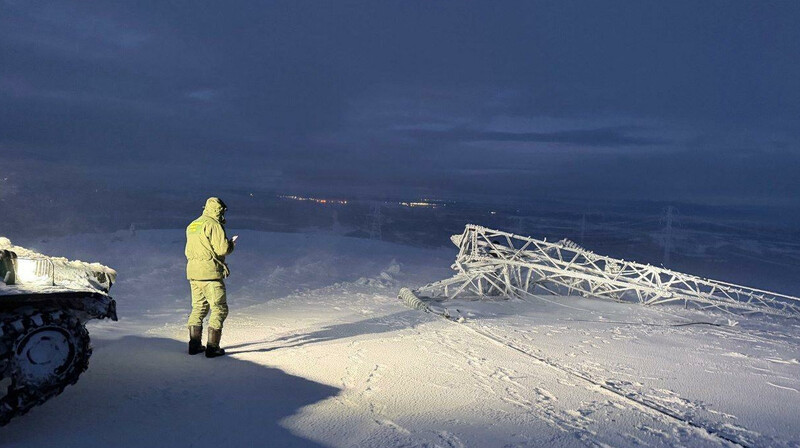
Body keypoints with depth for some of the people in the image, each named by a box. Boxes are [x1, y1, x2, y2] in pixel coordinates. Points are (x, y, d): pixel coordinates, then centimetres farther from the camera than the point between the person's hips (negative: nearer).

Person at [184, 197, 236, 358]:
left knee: (199, 307, 17)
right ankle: (212, 347, -3)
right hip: (210, 272, -8)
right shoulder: (213, 224, -10)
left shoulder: (192, 226, 17)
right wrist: (231, 244, 4)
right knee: (219, 309, -1)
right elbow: (222, 249, -16)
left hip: (193, 272, 8)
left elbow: (188, 251, 21)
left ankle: (194, 344, 19)